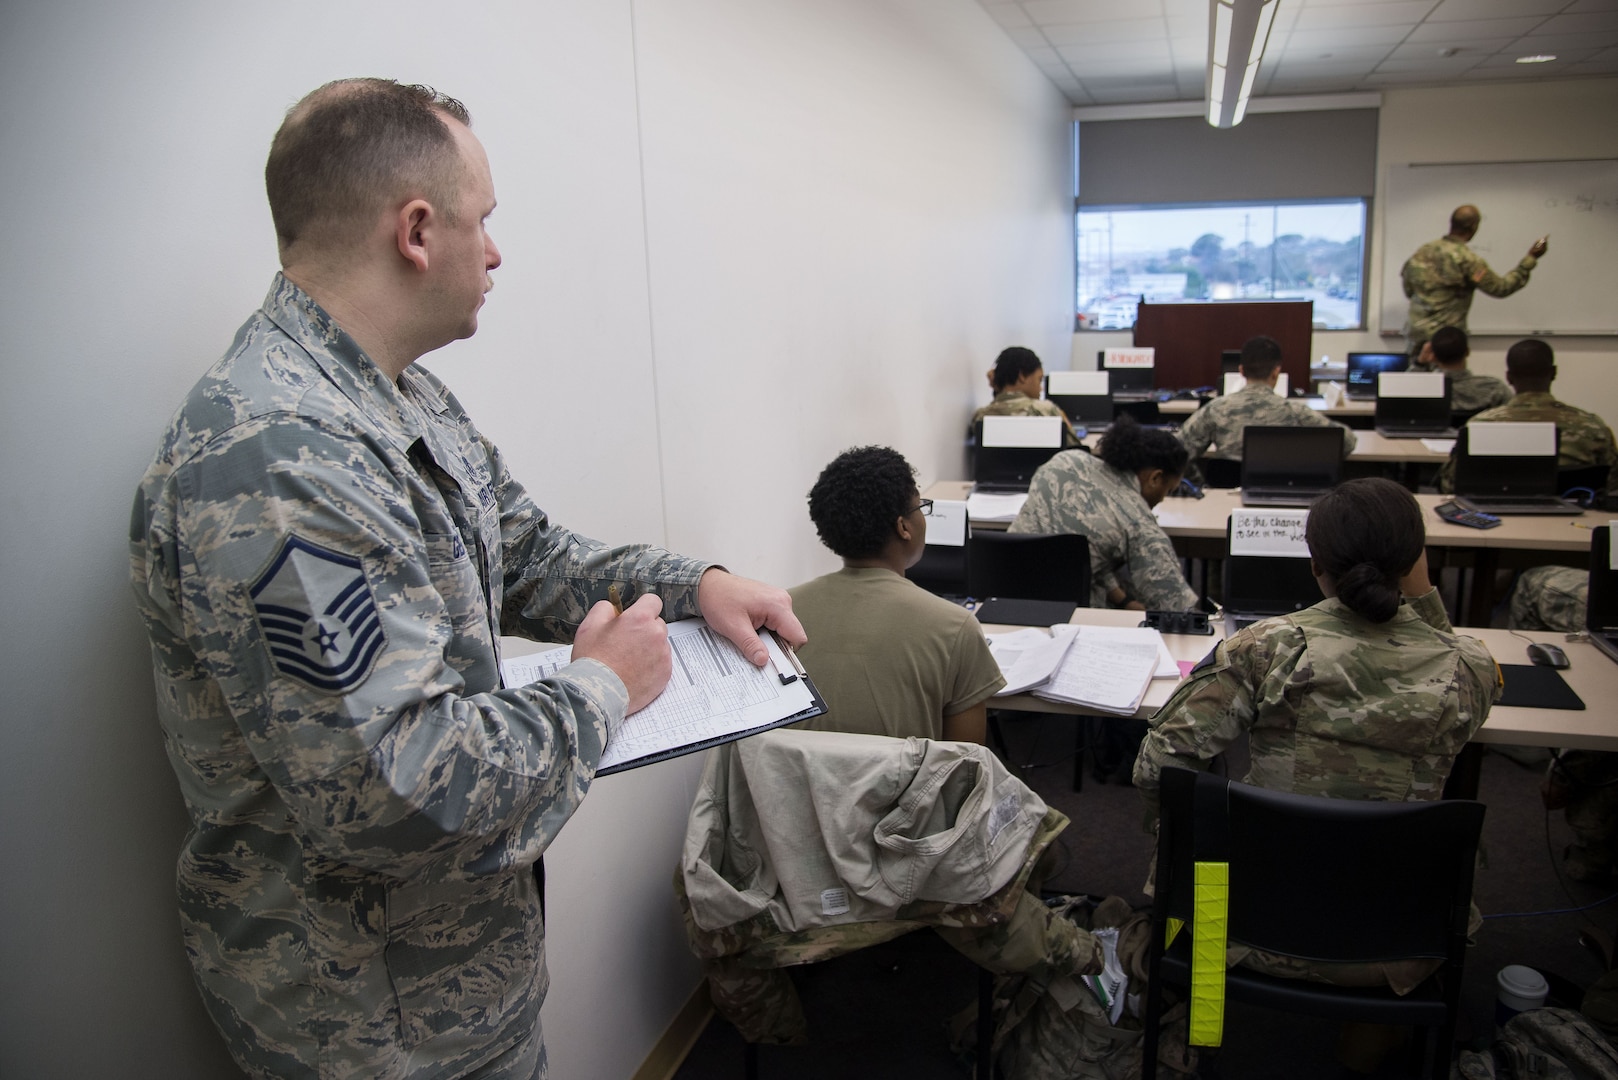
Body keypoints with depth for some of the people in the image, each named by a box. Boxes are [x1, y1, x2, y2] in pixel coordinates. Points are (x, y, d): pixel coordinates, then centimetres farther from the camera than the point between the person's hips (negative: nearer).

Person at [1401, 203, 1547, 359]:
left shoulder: (1424, 250, 3)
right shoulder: (1468, 260, -14)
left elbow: (1408, 290, 11)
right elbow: (1501, 288, -5)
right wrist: (1531, 259, 2)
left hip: (1414, 331, 6)